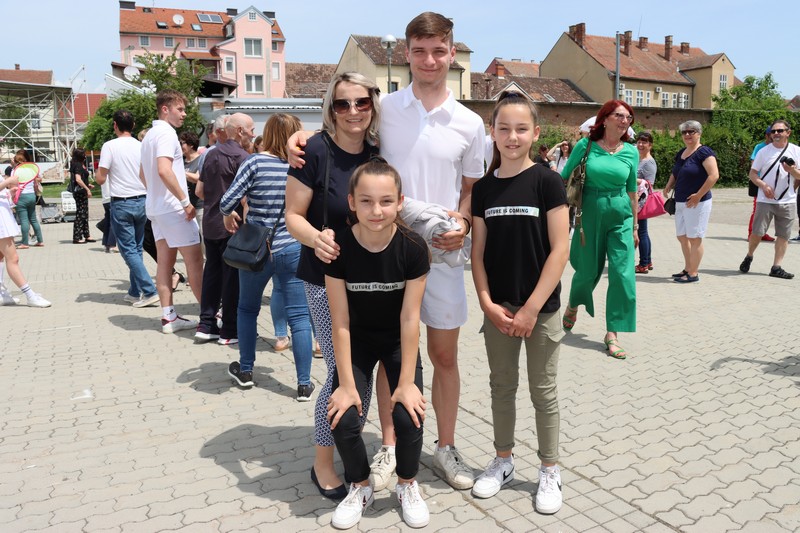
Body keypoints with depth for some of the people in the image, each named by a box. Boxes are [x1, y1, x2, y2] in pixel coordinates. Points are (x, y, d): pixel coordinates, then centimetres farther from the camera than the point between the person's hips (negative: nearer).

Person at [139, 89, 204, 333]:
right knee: (195, 260, -5)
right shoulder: (166, 133, -13)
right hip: (173, 207, -10)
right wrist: (186, 201, -23)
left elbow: (143, 174, 26)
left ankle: (169, 317, 10)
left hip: (155, 206, 10)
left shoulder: (149, 135, 18)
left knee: (165, 261, 8)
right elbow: (164, 170, -26)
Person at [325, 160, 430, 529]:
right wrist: (346, 384, -17)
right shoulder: (338, 248, -22)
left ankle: (407, 485, 17)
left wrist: (407, 382, -17)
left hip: (399, 342, 0)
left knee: (409, 415, -15)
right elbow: (340, 322, -18)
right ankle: (360, 487, 17)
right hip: (356, 342, 0)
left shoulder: (413, 248, -22)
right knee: (344, 419, -14)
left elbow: (410, 318, -18)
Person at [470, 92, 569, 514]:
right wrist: (487, 303, -7)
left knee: (543, 391, 9)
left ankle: (550, 471, 26)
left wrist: (532, 307, -15)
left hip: (540, 308, -3)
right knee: (501, 386, 15)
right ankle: (503, 460, 33)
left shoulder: (547, 181, -8)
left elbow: (560, 249, -11)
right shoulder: (483, 188, 3)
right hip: (498, 308, 3)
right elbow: (478, 252, 4)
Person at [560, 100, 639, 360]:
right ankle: (573, 306, 42)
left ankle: (612, 334, 4)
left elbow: (632, 191, 11)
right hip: (589, 214, -2)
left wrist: (635, 227, 13)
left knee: (623, 274, -6)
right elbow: (564, 179, 1)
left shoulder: (631, 152, 4)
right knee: (588, 270, 9)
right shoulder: (585, 145, -3)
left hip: (620, 216, 2)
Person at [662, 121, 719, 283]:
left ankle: (693, 274, 7)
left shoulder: (703, 152, -12)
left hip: (697, 203, -8)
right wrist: (668, 186, 7)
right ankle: (687, 269, 26)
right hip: (680, 202, 8)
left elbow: (714, 175, -20)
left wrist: (698, 195, -21)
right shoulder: (681, 153, 12)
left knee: (694, 238, -1)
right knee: (682, 237, 14)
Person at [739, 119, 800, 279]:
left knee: (783, 235, 3)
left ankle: (776, 268, 9)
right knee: (757, 233, -3)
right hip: (765, 200, -1)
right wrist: (763, 185, -15)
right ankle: (749, 257, 23)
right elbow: (752, 173, 2)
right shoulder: (764, 151, 2)